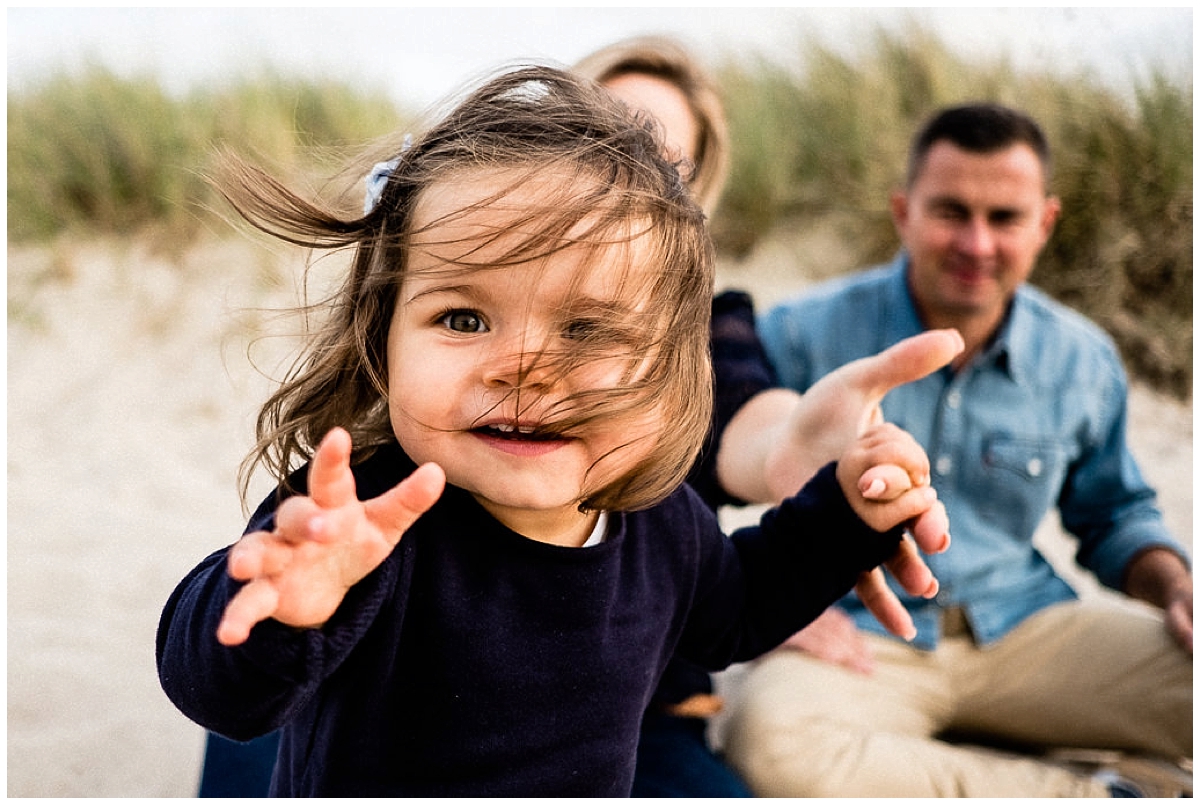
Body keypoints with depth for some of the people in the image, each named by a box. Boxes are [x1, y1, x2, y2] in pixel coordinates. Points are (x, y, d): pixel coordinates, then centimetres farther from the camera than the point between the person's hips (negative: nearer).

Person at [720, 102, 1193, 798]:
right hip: (859, 641, -2)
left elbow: (1115, 514, 21)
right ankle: (1090, 793, -19)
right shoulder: (805, 338, -7)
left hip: (1025, 630, 3)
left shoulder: (1084, 361, 6)